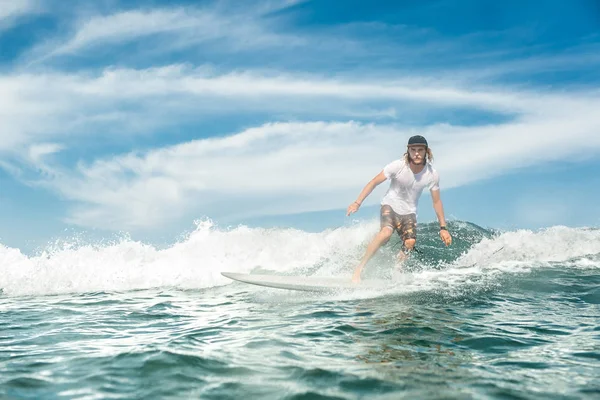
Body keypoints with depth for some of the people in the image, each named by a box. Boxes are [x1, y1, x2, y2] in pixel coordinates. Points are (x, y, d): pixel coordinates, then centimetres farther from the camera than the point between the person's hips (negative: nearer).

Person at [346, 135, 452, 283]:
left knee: (410, 243, -21)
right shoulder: (397, 166, -21)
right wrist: (358, 203, -20)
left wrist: (443, 228, -1)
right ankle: (359, 268, -23)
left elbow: (437, 201, -2)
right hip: (390, 206, -3)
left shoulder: (432, 174, -14)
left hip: (409, 212, 3)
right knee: (386, 233, -30)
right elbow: (374, 182, -14)